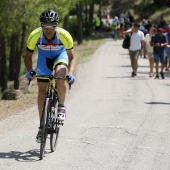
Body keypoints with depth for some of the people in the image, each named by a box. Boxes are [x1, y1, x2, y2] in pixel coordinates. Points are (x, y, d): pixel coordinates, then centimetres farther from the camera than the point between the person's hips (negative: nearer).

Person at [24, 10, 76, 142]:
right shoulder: (34, 36, -30)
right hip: (43, 58, 2)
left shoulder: (65, 36, -33)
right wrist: (30, 71, -33)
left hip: (60, 56, -2)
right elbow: (28, 56, -15)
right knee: (42, 90, -2)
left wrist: (71, 74, -40)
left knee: (60, 77, -33)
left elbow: (72, 58, -24)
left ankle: (61, 107, -9)